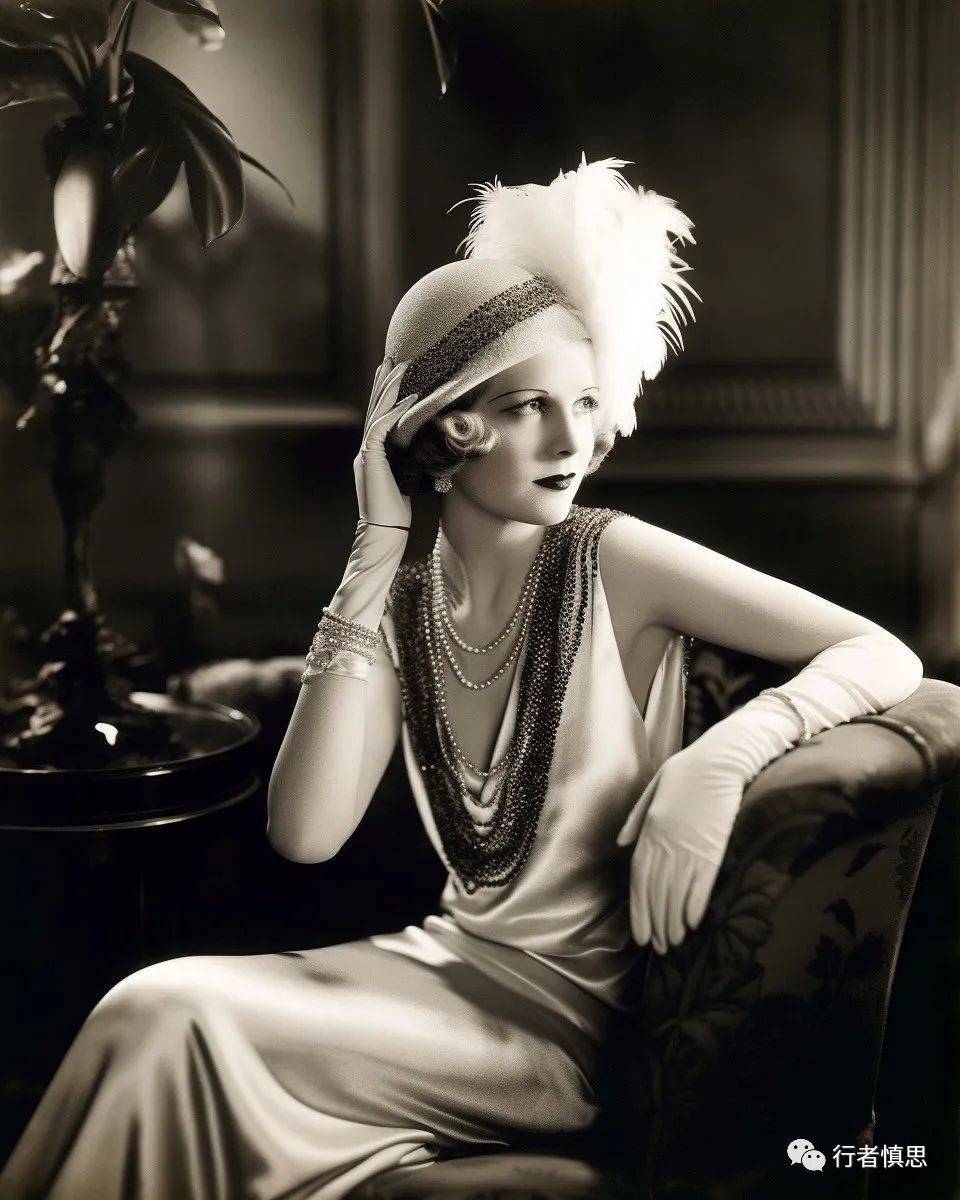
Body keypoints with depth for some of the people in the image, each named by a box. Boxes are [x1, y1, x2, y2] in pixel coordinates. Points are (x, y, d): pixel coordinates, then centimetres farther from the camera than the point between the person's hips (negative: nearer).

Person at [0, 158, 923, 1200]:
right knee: (157, 1005, -19)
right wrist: (376, 551, -15)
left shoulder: (615, 560, -10)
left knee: (169, 1025, -19)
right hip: (452, 963, 4)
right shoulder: (402, 601, 1)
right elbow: (305, 833, -14)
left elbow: (884, 656, -12)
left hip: (571, 1021, -4)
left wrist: (718, 759, -29)